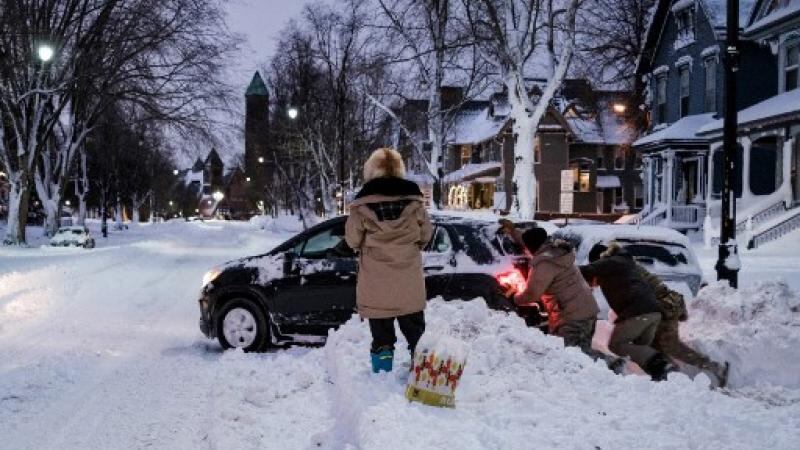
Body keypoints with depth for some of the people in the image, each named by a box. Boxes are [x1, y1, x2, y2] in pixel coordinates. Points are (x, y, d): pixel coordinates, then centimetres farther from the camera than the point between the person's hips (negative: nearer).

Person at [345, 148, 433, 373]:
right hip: (409, 278, 2)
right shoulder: (414, 199, -4)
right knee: (414, 328, 17)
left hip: (376, 281, -2)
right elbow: (426, 234, 5)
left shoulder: (363, 203, -11)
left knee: (381, 332, 9)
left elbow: (352, 240, -4)